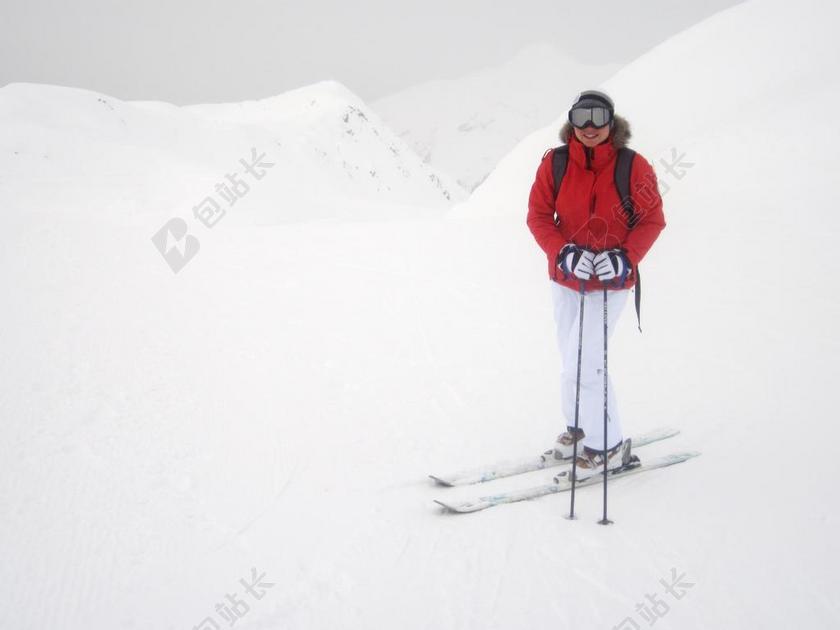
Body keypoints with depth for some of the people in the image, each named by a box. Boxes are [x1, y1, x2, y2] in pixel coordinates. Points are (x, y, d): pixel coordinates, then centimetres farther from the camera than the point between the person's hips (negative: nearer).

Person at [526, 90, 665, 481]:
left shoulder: (633, 167, -11)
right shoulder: (555, 164, -5)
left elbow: (652, 219, -4)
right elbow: (538, 215, -3)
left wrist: (625, 257, -20)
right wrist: (563, 252, -19)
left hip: (611, 280, -4)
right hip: (565, 276, 4)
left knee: (584, 364, -10)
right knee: (572, 358, 17)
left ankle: (608, 446, 7)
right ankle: (579, 430, 36)